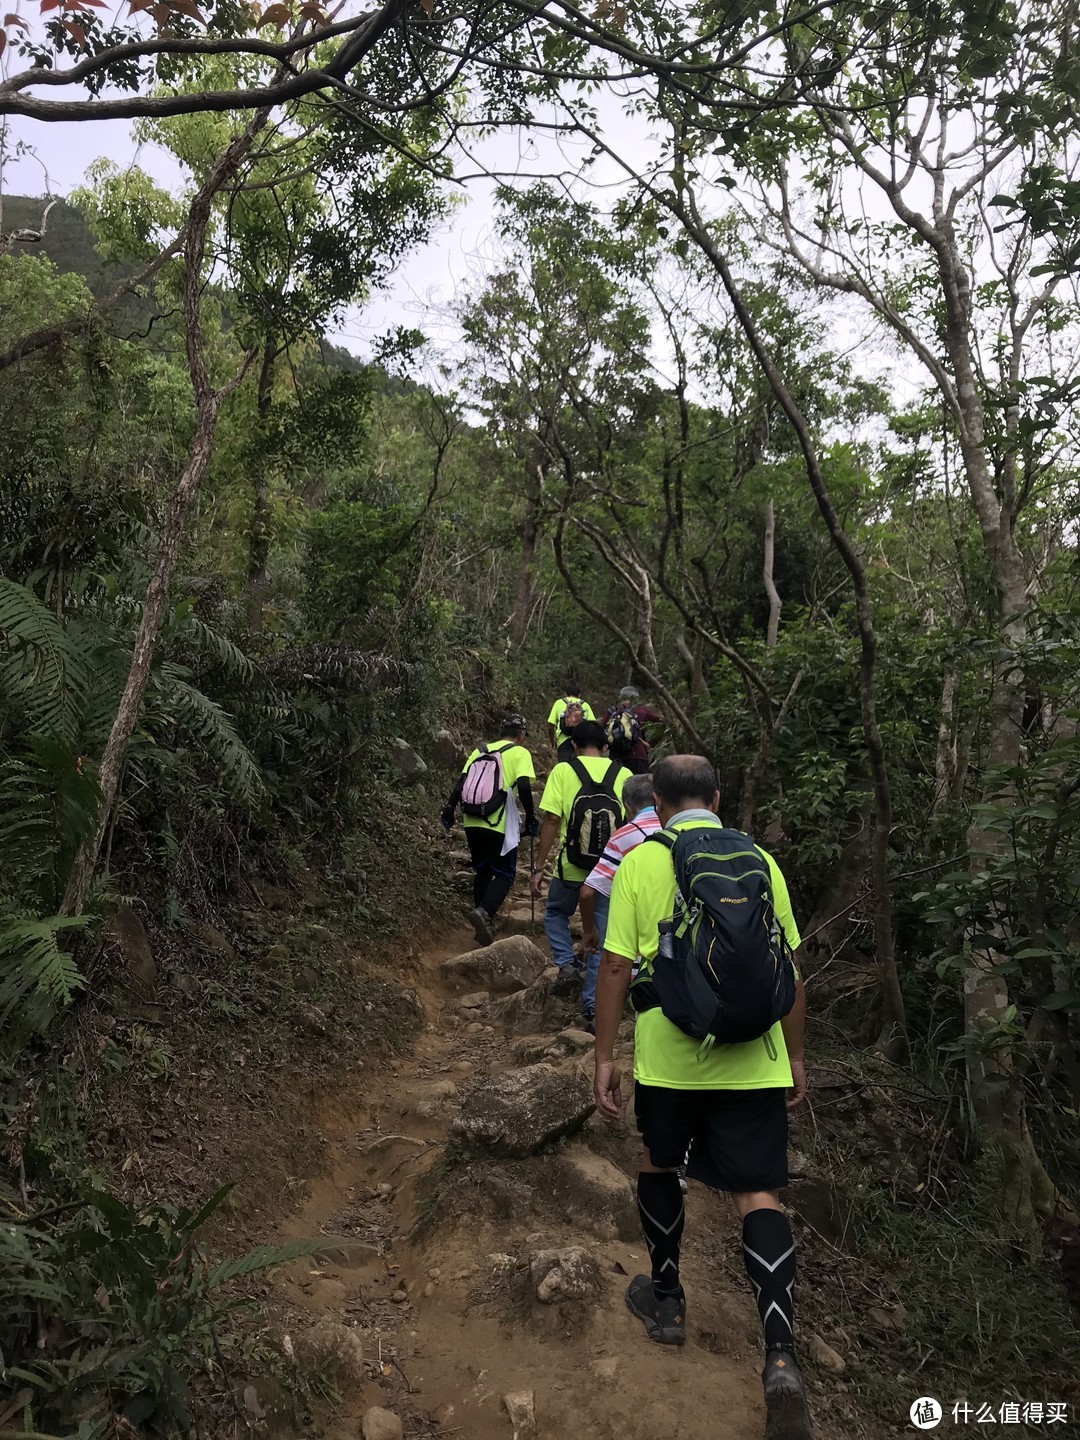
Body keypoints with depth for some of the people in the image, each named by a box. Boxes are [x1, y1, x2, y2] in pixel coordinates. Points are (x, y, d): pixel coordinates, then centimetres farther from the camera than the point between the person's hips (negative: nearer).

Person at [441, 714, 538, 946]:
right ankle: (484, 911, -20)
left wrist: (449, 810, 10)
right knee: (504, 874, 6)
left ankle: (483, 925, 23)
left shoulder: (480, 750, 16)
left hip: (472, 822, 5)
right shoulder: (520, 753, 1)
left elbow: (461, 781, 7)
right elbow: (524, 787, -12)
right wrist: (531, 819, -4)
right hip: (498, 825, -5)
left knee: (482, 871, 21)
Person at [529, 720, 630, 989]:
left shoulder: (563, 770, -4)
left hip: (571, 867, -1)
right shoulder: (623, 774, 0)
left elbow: (551, 820, -10)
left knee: (555, 913, 25)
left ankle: (566, 962, 5)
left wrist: (539, 868, -5)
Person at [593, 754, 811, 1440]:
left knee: (659, 1164, 23)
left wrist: (604, 1058, 1)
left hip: (667, 1054, -1)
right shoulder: (759, 861, 2)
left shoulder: (640, 862, -5)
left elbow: (616, 968, -7)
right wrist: (796, 1056, 15)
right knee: (757, 1194, 8)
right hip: (751, 1059, 1)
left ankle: (666, 1299, 38)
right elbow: (789, 971, 5)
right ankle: (782, 1355, -4)